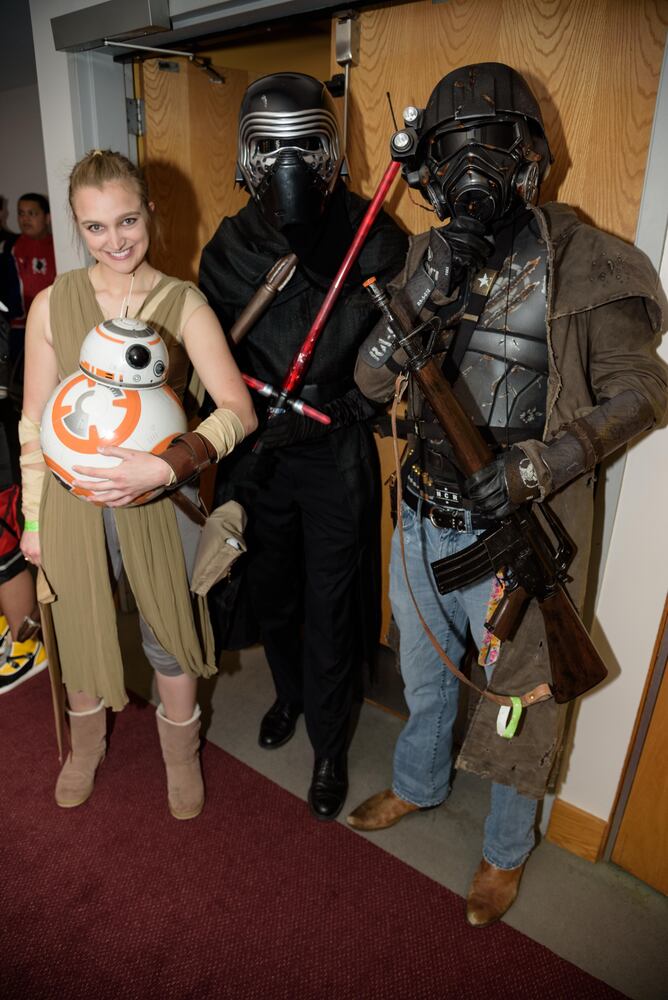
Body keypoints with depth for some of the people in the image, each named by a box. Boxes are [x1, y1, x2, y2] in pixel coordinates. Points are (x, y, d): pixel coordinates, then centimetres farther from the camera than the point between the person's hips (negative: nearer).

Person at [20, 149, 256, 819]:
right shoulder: (52, 304, -4)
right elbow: (34, 423, 2)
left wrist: (163, 467, -33)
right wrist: (34, 519, 4)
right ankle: (85, 751, 53)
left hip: (158, 504, -1)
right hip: (73, 504, 2)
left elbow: (238, 411, -19)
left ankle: (181, 760, 45)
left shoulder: (184, 305, -9)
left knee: (169, 643, 16)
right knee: (81, 641, 21)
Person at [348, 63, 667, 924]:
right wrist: (421, 297, -22)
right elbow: (372, 379, -4)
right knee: (422, 667, 25)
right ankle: (417, 783, 54)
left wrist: (535, 468, -21)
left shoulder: (579, 264, -13)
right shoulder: (431, 253, 1)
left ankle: (507, 849, 43)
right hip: (423, 518, 5)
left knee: (517, 695, 15)